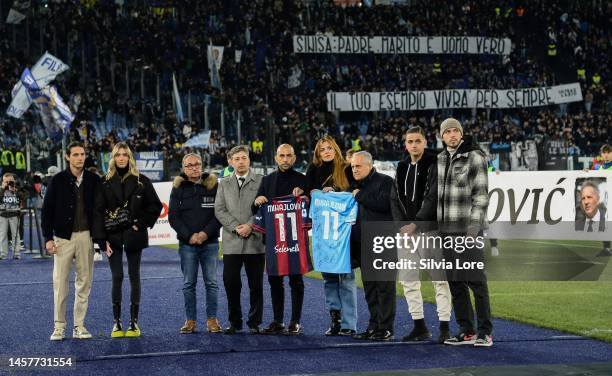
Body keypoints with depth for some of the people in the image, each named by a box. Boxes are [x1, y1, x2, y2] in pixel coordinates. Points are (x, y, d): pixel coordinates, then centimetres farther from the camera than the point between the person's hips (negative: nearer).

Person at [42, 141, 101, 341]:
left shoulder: (94, 180, 5)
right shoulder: (58, 180, 0)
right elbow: (47, 210, 1)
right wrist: (48, 238, -5)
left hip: (86, 236, 2)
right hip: (63, 237, -2)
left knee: (84, 282, 5)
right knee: (60, 283, -2)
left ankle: (79, 326, 12)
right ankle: (59, 326, 7)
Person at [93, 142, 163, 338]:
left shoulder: (141, 181, 4)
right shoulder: (105, 183, 4)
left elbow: (155, 205, 6)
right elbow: (98, 211, 0)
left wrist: (141, 223, -5)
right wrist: (102, 239, -7)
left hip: (134, 236, 0)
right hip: (113, 237, 0)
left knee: (134, 277, 4)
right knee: (117, 277, -1)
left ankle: (134, 321, 9)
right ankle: (116, 322, 4)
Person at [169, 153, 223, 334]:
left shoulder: (213, 185, 4)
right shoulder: (178, 189, 5)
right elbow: (173, 217, 1)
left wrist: (206, 233, -12)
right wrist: (189, 236, -10)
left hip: (210, 243, 0)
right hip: (187, 244, 0)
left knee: (211, 282, 0)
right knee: (188, 283, 2)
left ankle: (212, 319, 7)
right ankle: (190, 320, 8)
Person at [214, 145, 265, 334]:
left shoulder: (261, 181, 4)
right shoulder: (224, 184, 13)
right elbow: (219, 210, 5)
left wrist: (250, 225, -13)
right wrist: (236, 227, -9)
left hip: (255, 241, -2)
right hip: (232, 242, 2)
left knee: (256, 285, 2)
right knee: (231, 283, -1)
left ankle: (254, 322, 11)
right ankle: (235, 322, 12)